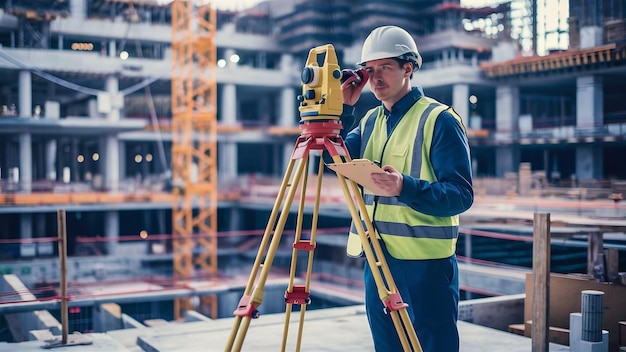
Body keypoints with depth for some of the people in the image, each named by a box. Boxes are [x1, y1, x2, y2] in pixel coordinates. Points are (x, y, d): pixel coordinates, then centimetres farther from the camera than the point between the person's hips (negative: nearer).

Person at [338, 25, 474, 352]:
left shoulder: (439, 119, -8)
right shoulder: (369, 120, 14)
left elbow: (461, 195, -14)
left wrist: (406, 187, -30)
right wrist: (343, 109, -2)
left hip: (426, 261, -6)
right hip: (377, 258, 7)